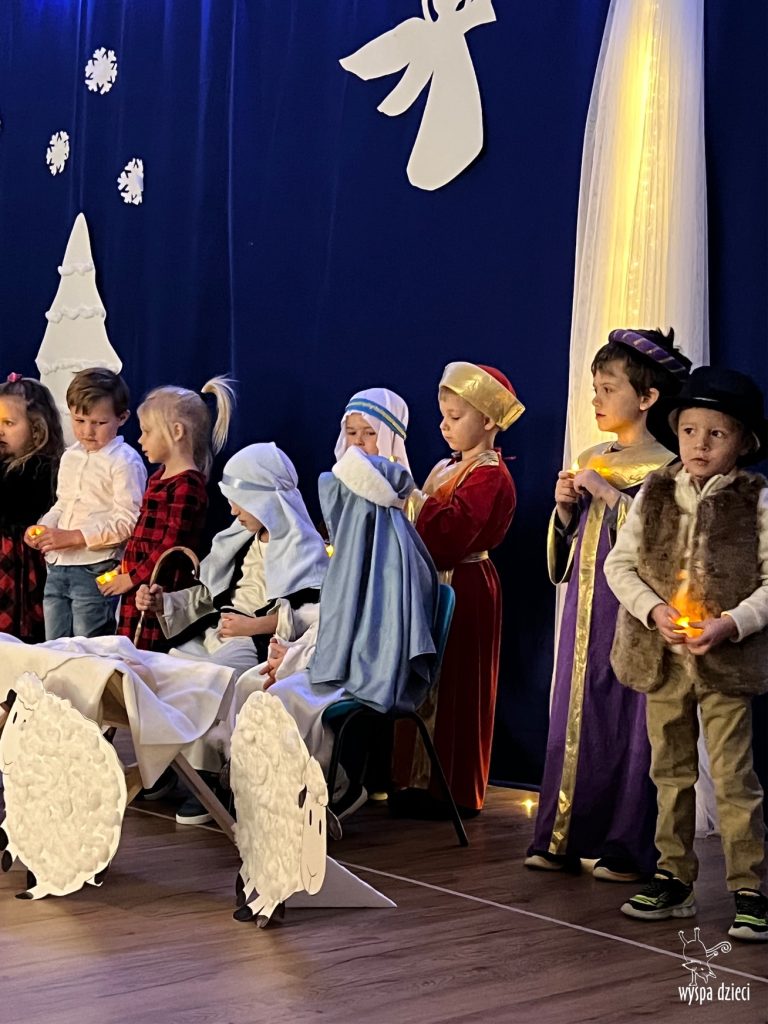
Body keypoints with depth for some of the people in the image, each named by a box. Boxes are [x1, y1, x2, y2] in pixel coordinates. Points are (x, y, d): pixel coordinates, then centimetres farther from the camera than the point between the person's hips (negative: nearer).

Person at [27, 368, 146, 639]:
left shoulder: (125, 461, -11)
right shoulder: (70, 457, 14)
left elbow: (128, 520, -17)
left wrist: (75, 536, -20)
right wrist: (43, 527, 4)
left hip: (96, 569, -8)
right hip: (57, 566, 8)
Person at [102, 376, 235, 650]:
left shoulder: (186, 485, -16)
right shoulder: (159, 477, 15)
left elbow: (171, 547, -19)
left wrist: (132, 578, -14)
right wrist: (124, 569, 13)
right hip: (138, 589, 10)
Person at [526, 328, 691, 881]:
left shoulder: (662, 467, -7)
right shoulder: (590, 461, 14)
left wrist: (608, 493, -18)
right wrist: (565, 508, -1)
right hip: (585, 607, 7)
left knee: (629, 721, -3)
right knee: (576, 715, 8)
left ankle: (627, 848, 5)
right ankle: (564, 838, 16)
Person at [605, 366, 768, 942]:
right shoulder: (654, 495, 4)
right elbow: (619, 564, 4)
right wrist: (654, 612, -12)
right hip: (662, 656, 4)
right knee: (671, 774, 13)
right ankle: (674, 880, 24)